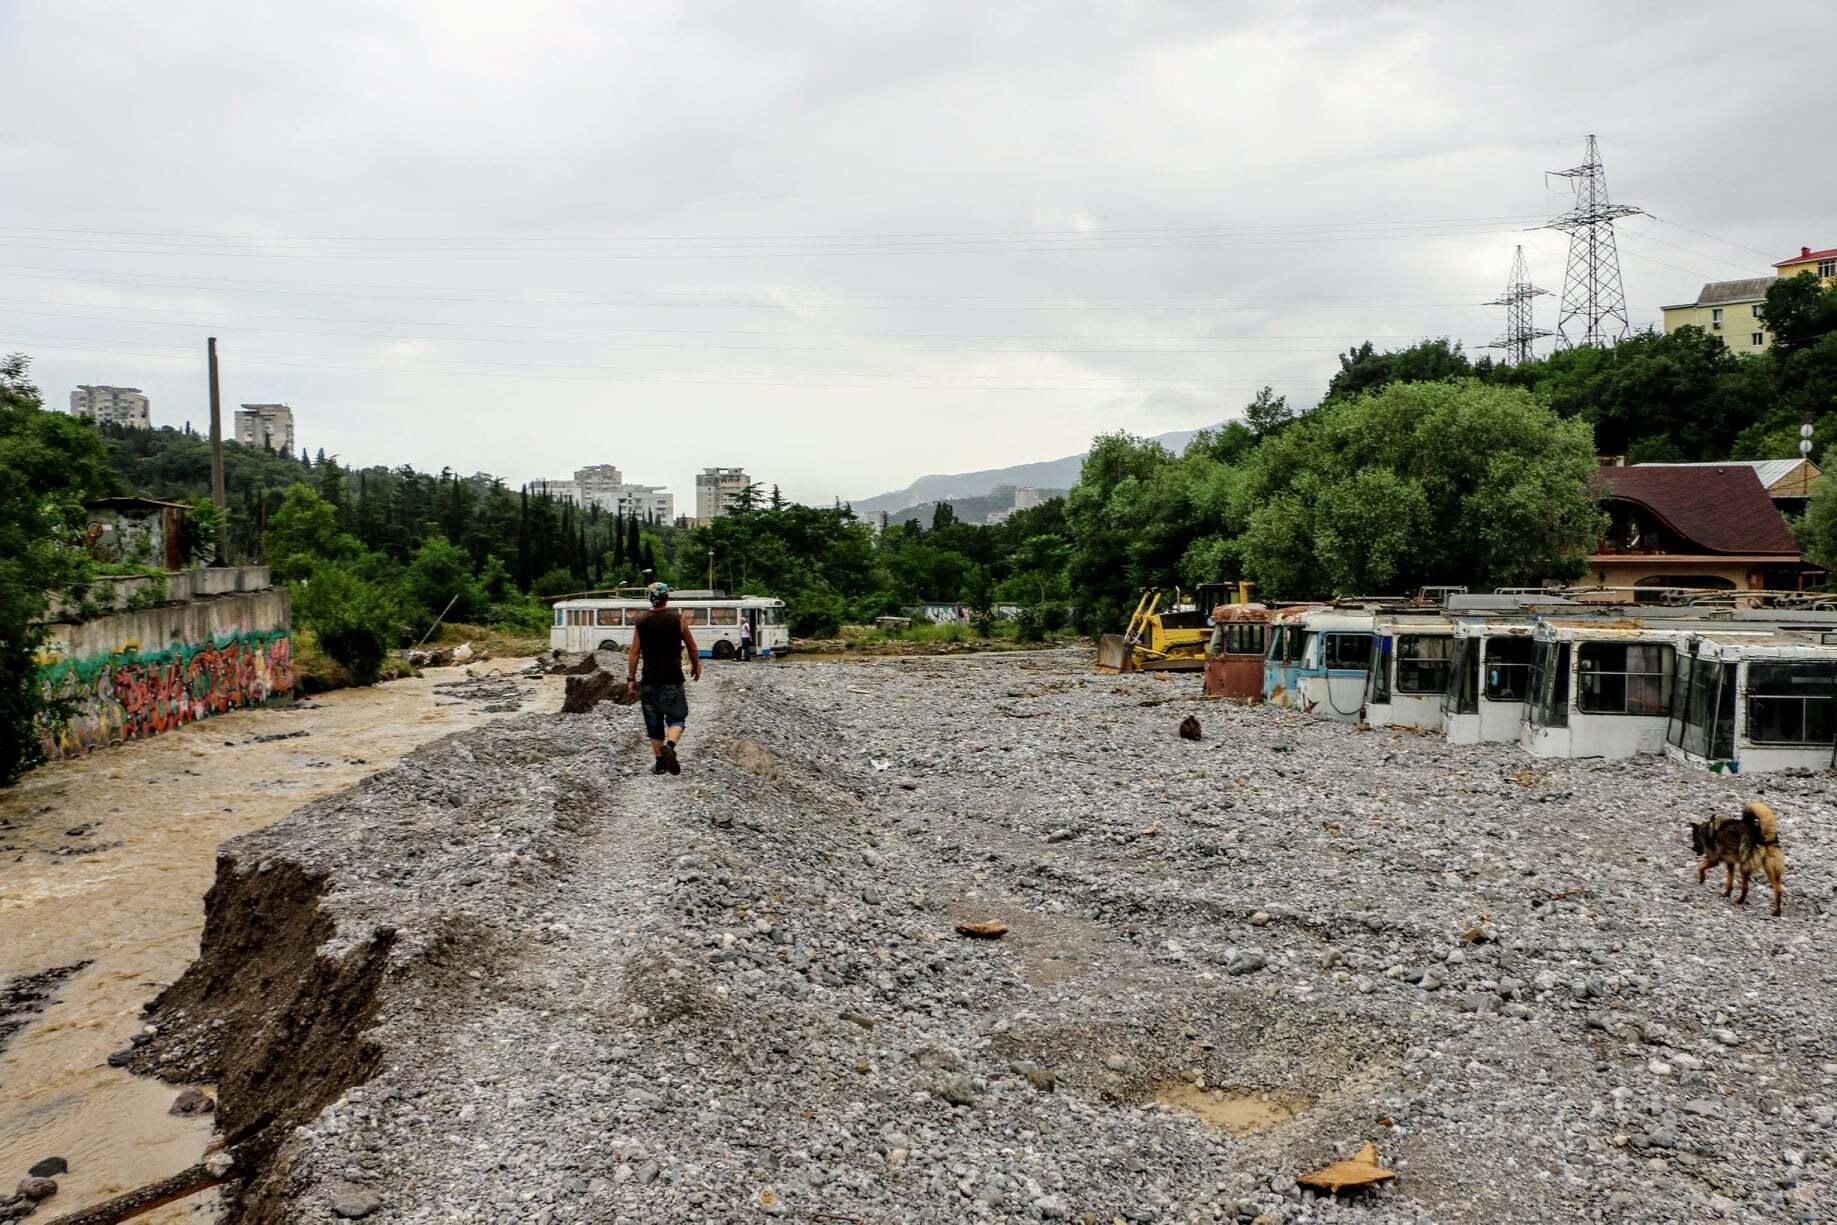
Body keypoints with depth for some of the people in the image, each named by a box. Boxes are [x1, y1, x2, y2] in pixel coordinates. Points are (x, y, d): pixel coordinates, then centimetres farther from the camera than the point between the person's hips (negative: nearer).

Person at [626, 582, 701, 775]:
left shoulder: (642, 622, 2)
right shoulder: (678, 619, -3)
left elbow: (634, 653, 1)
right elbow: (692, 647, 5)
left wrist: (631, 678, 8)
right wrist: (696, 665, 21)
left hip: (649, 680, 2)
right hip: (672, 679, -2)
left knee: (654, 722, 11)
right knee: (676, 718, 4)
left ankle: (660, 762, 14)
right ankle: (669, 745, -24)